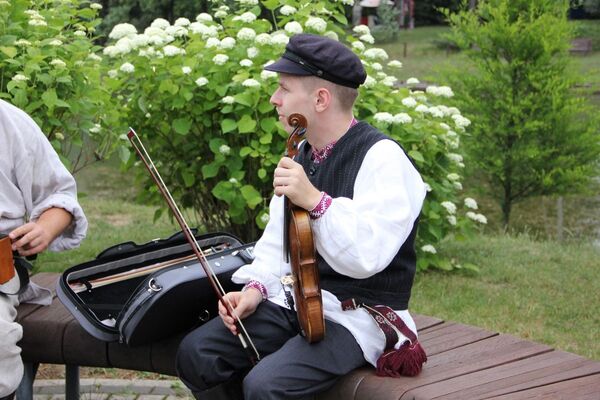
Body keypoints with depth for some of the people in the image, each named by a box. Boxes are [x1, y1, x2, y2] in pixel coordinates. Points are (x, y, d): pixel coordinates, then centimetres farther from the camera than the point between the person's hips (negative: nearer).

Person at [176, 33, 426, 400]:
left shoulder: (381, 158, -17)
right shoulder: (302, 153, 10)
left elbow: (367, 257, -27)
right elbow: (278, 238, 16)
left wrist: (316, 201, -34)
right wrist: (257, 287, -1)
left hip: (358, 317, -8)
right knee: (196, 353, -6)